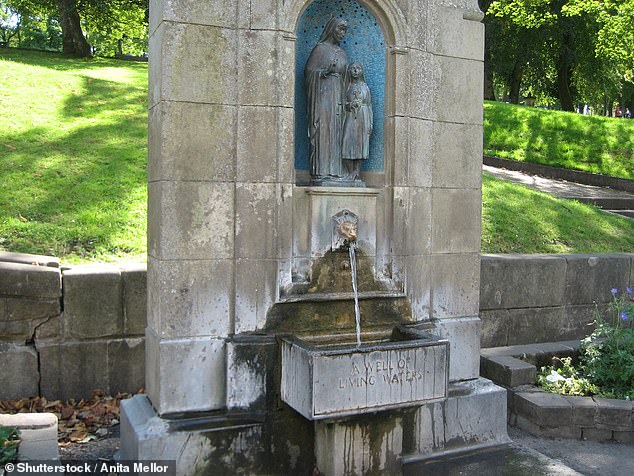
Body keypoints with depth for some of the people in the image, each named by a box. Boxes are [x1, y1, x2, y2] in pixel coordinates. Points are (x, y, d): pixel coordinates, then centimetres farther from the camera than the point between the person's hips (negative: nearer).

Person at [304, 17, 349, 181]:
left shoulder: (342, 52, 18)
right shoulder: (320, 48, 1)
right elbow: (308, 71, -2)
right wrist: (325, 72, -19)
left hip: (337, 95, 7)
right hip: (322, 94, -6)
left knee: (335, 131, 2)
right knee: (321, 129, -12)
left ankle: (332, 171, 2)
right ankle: (319, 172, -14)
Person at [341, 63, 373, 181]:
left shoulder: (365, 87, 12)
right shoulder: (347, 87, 11)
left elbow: (369, 106, 9)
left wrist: (370, 123, 1)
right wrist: (349, 105, -9)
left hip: (362, 119, 0)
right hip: (350, 118, 0)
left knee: (360, 144, -4)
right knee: (349, 144, -10)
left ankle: (357, 174, -3)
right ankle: (350, 174, -7)